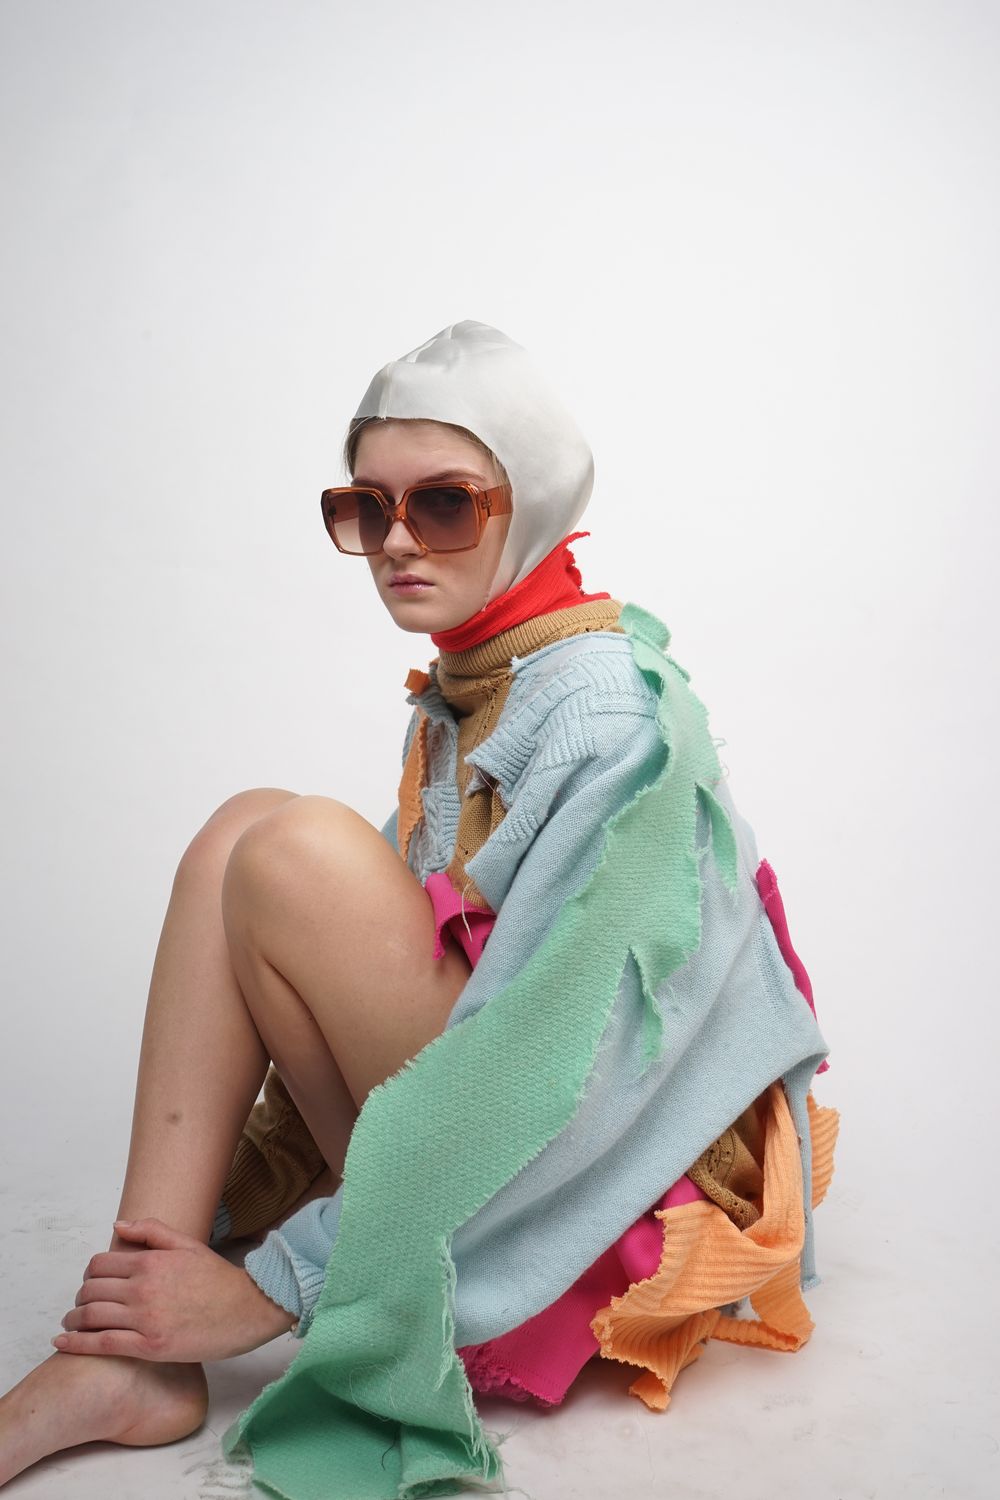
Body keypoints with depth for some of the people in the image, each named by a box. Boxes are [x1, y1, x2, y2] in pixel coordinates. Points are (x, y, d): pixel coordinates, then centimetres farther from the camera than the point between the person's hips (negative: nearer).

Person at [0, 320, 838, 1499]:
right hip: (481, 1133, 9)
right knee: (243, 829, -2)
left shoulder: (613, 716, -20)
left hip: (612, 1189, -9)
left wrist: (271, 1285, -22)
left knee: (298, 856, -24)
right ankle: (131, 1354, -4)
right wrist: (198, 1218, 11)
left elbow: (543, 1058, -27)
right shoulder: (453, 700, 6)